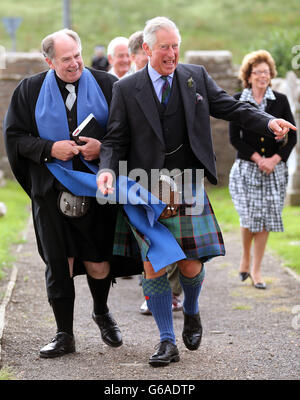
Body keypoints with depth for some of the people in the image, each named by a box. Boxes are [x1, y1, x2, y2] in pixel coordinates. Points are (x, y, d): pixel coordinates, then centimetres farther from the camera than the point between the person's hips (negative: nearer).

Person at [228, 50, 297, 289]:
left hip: (274, 169, 1)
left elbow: (292, 136, 3)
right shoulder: (238, 101, 0)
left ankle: (256, 270, 10)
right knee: (250, 217, -7)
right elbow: (234, 138, -2)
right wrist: (257, 159, -10)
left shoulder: (280, 101, 4)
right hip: (246, 168, -1)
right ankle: (245, 258, 20)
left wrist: (275, 159, -9)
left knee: (265, 220, 1)